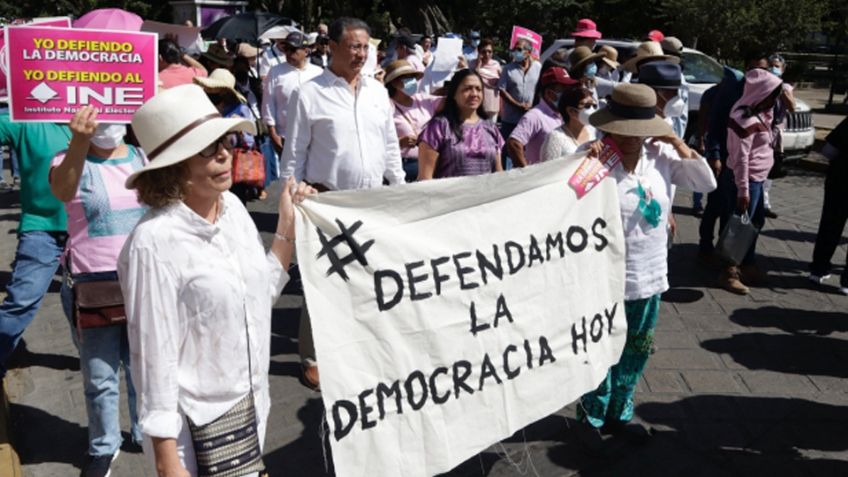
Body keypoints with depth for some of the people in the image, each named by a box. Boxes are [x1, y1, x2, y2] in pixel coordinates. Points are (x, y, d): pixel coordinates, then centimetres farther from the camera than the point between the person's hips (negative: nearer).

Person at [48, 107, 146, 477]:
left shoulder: (142, 158, 5)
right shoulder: (71, 160, -8)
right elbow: (62, 190, -33)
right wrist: (79, 143, -51)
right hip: (92, 285, -3)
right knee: (101, 377, 8)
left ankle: (145, 432, 36)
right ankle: (103, 447, 29)